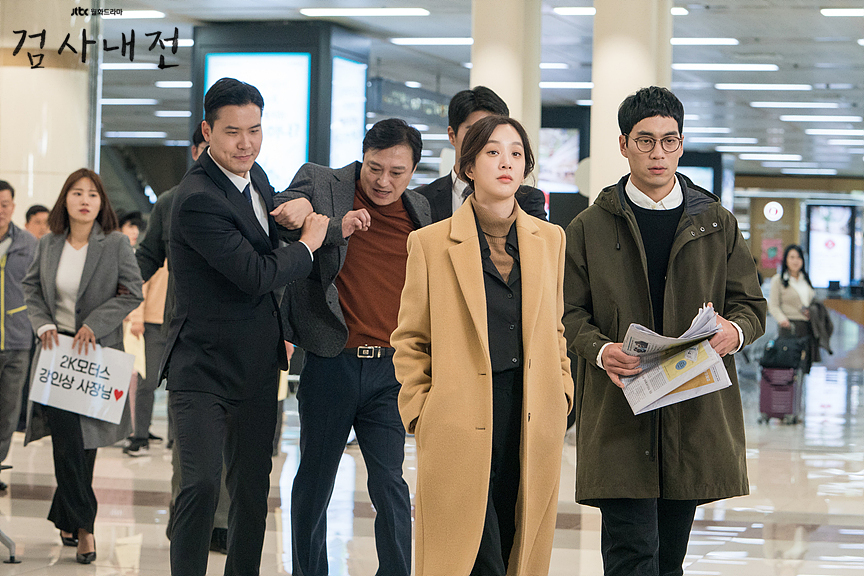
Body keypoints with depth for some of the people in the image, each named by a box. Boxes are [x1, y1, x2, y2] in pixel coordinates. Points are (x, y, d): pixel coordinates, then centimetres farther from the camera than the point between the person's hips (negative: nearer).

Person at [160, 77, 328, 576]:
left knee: (252, 488, 12)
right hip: (204, 367, -8)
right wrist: (307, 244, -6)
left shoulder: (256, 176, 8)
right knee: (202, 484, -19)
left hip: (256, 366, 8)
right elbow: (256, 275, -21)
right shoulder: (198, 200, -21)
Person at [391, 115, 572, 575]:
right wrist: (421, 414, -2)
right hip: (461, 429, -3)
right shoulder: (431, 243, 1)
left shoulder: (549, 239, 11)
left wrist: (561, 398, 10)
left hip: (534, 428, 3)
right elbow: (410, 342, 4)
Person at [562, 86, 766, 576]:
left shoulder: (717, 224, 12)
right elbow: (571, 312, 6)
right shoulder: (590, 228, 8)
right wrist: (600, 351, -16)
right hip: (617, 410, -2)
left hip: (696, 412, 2)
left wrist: (735, 330, -11)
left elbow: (752, 305, 13)